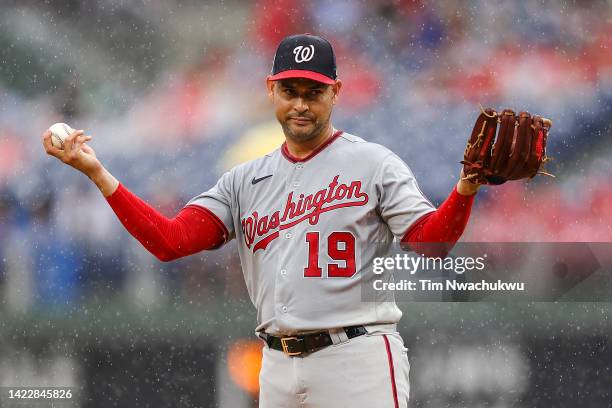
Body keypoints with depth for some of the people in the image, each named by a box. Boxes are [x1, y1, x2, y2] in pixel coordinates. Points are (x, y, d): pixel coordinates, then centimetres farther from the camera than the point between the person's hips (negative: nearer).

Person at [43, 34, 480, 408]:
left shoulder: (374, 165, 2)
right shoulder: (246, 181, 15)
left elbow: (430, 244, -9)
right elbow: (169, 240, 5)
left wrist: (467, 186, -27)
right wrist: (96, 172, -1)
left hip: (358, 360, -5)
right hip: (279, 367, 5)